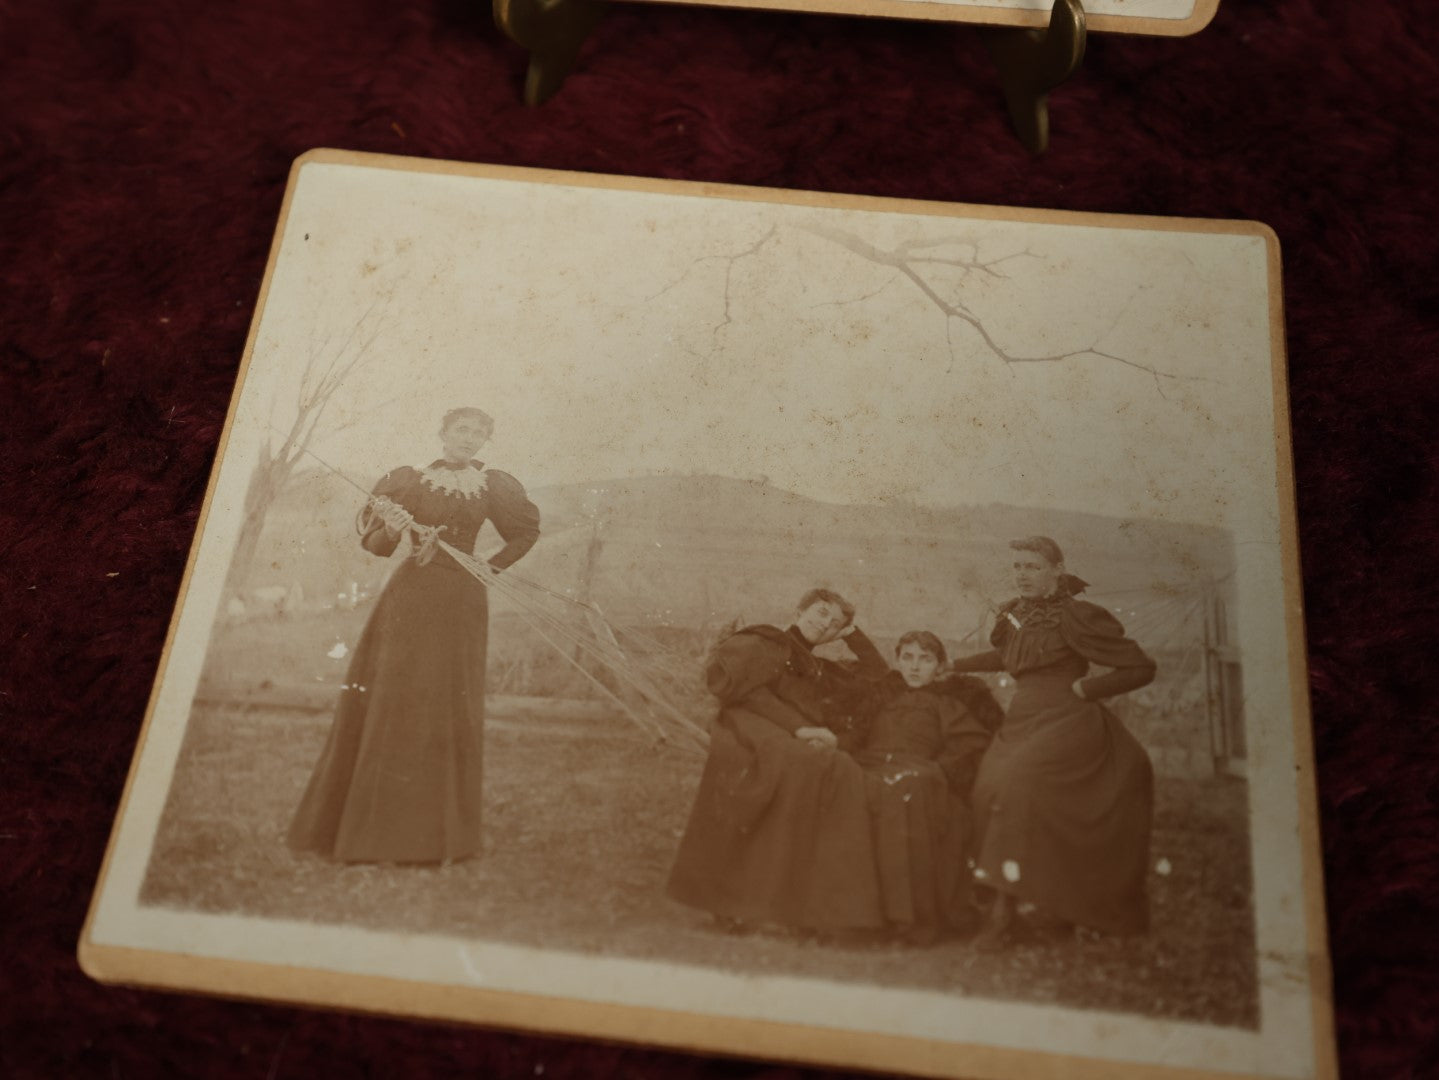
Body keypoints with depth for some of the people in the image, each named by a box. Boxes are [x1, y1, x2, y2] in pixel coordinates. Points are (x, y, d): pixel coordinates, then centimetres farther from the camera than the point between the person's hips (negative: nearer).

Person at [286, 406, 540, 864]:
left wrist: (494, 565, 9)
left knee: (450, 712, 1)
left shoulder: (491, 486, 7)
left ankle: (438, 835, 7)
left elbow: (528, 529, 20)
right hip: (411, 599, -1)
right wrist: (391, 528, -19)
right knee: (393, 704, -2)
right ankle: (379, 829, 4)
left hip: (462, 604, 1)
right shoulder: (409, 480, 4)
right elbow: (374, 543, 2)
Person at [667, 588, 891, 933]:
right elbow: (744, 688, -2)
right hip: (753, 731, -5)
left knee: (843, 772, -29)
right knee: (803, 764, -38)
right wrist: (797, 727, -12)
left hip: (805, 746, 5)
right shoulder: (761, 643, 17)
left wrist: (852, 633, 31)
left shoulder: (822, 672, 34)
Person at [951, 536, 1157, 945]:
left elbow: (1141, 668, -4)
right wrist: (954, 666, 32)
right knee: (989, 786, -16)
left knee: (1017, 781, -29)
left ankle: (1007, 906, -24)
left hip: (1066, 723, -7)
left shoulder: (1076, 616, -6)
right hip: (1022, 723, 7)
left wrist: (1084, 689, -7)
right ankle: (1055, 910, -10)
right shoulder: (1015, 612, 15)